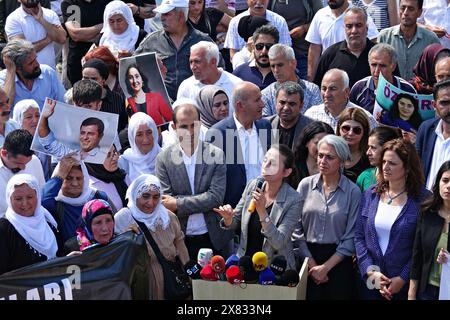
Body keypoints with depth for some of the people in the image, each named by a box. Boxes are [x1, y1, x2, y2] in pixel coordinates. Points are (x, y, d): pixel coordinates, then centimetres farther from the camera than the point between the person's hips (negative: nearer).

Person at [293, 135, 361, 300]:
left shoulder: (353, 192, -5)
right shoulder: (305, 185, 0)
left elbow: (351, 237, -5)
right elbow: (296, 229, -1)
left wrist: (326, 267, -9)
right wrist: (312, 264, -6)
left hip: (338, 261, -1)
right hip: (308, 257, 1)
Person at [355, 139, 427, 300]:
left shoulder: (422, 200, -8)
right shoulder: (370, 195, 3)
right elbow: (359, 237, 3)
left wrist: (403, 279, -15)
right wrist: (371, 271, -8)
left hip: (405, 285, -3)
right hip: (369, 281, 3)